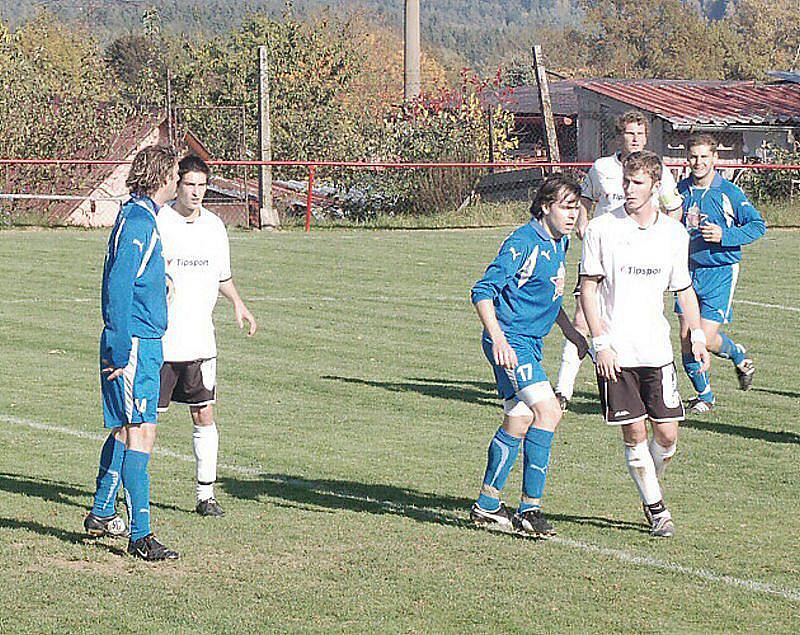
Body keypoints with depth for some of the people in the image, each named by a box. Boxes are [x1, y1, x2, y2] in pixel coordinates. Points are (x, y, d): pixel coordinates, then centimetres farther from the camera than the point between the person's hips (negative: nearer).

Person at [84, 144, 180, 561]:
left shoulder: (138, 217, 14)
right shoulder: (138, 221, -16)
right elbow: (119, 288, -21)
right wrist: (122, 351, -22)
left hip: (142, 343, 10)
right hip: (135, 343, -10)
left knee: (125, 429, 19)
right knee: (141, 433, -12)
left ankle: (102, 514, 31)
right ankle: (140, 535, -13)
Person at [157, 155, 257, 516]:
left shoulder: (214, 226, 9)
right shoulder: (157, 224, -7)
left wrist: (237, 303, 11)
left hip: (200, 340, 4)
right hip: (160, 340, -4)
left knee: (205, 416, 3)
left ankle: (206, 494, 9)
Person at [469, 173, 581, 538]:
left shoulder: (559, 243, 12)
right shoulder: (523, 243, -15)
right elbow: (483, 291, -20)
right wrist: (498, 339, -30)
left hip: (530, 343, 10)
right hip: (510, 339, -10)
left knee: (518, 422, 13)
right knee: (547, 411, -20)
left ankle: (487, 505, 24)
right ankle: (530, 507, -18)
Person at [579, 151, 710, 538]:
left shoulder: (674, 234, 5)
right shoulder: (601, 229, -4)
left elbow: (684, 289, 16)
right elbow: (588, 288, -2)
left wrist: (697, 335, 6)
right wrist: (600, 342, -9)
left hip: (656, 348, 3)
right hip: (615, 352, -3)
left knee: (667, 432, 1)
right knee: (634, 433, -3)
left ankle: (651, 486, 28)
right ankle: (655, 507, 9)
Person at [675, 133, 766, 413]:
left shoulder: (729, 192, -8)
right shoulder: (681, 190, 6)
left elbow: (758, 225, -5)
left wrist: (724, 236, -17)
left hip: (720, 272, -5)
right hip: (688, 270, 5)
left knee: (707, 337, -12)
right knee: (686, 336, -1)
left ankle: (740, 357, 22)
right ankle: (703, 396, 17)